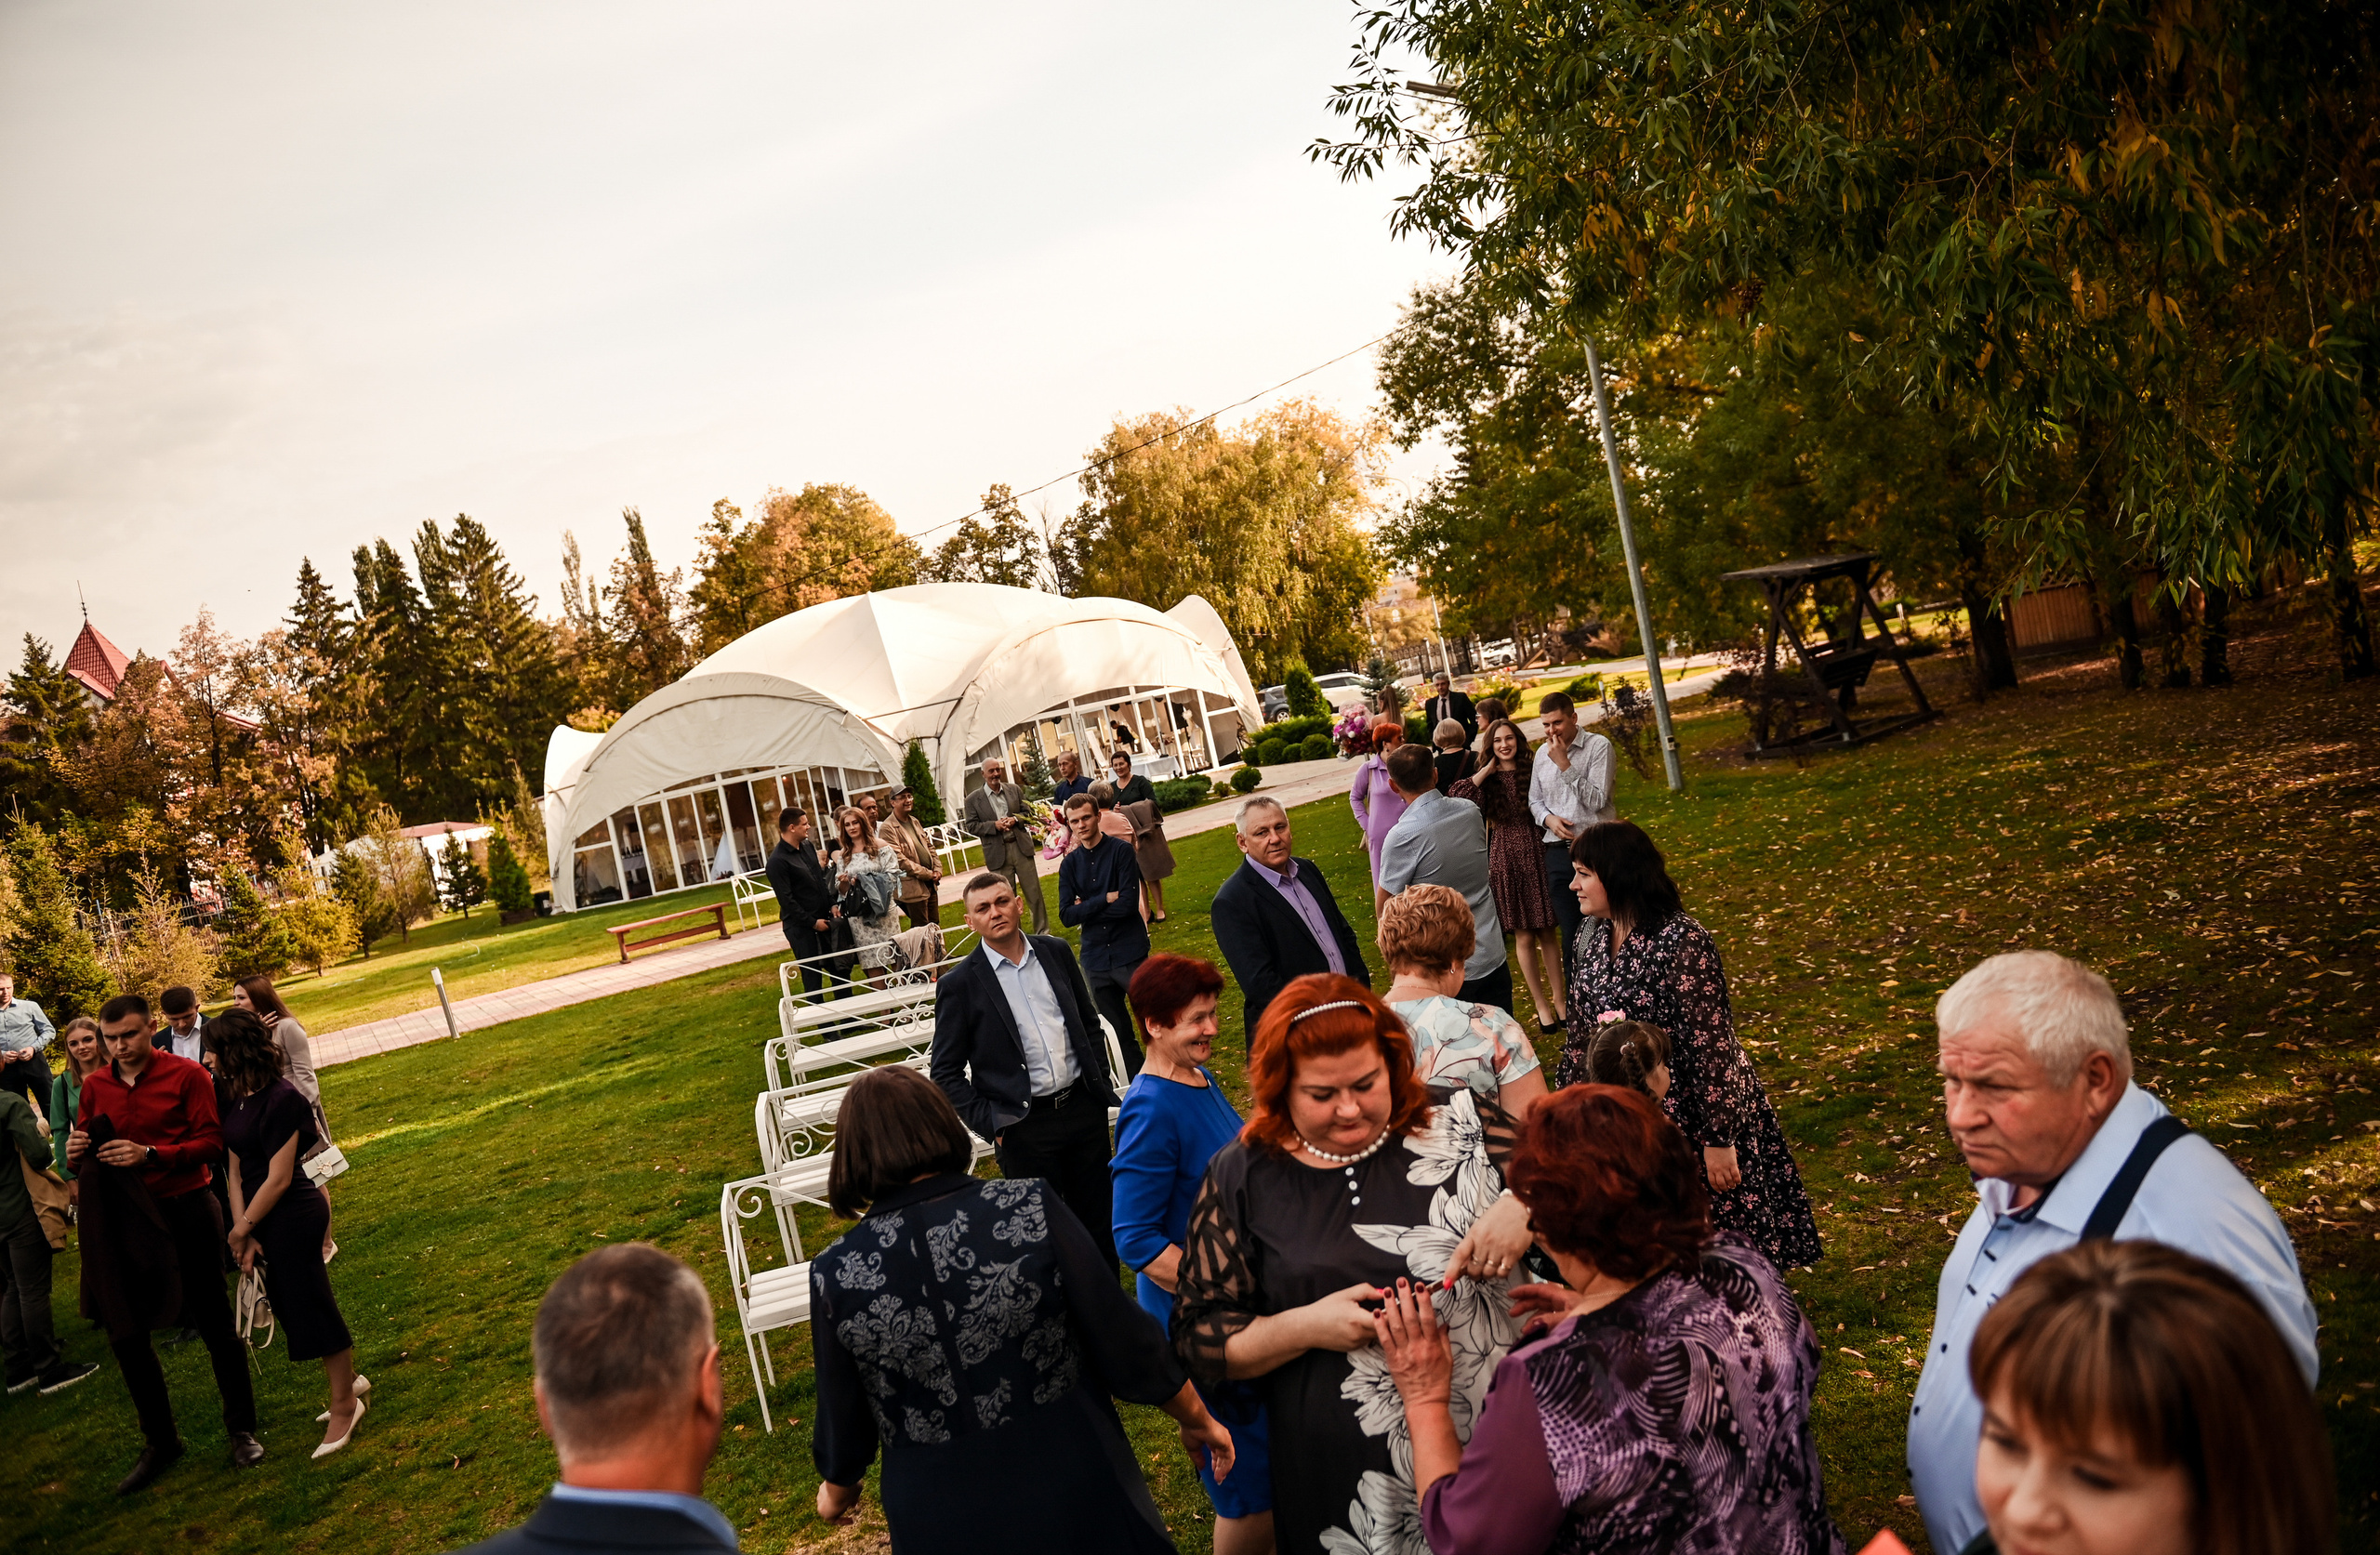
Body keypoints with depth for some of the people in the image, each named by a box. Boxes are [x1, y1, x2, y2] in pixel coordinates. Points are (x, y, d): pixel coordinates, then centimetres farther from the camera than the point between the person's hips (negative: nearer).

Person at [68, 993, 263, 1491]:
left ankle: (242, 1431, 21)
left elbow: (211, 1142, -12)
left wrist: (150, 1153, -24)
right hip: (124, 1222, 4)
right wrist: (75, 1155, -9)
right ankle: (160, 1441, 25)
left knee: (214, 1324, 6)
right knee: (125, 1334, 6)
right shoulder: (94, 1086, 5)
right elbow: (87, 1147, 14)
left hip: (186, 1212, -4)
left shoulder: (186, 1075, -7)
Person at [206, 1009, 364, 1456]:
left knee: (311, 1306, 1)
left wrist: (242, 1228, -9)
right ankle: (347, 1381, 34)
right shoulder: (235, 1098, 3)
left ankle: (345, 1404, 16)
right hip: (262, 1218, 8)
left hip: (294, 1215, -8)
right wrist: (243, 1230, -6)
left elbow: (278, 1178, -19)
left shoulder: (281, 1100, -21)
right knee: (292, 1305, 17)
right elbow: (236, 1168, 1)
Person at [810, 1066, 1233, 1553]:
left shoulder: (836, 1275, -14)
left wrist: (837, 1489, 20)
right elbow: (1127, 1345, -14)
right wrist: (1196, 1418, 4)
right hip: (1074, 1496, -1)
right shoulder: (1030, 1208, -19)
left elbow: (843, 1426, -2)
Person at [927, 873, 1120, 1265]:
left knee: (1098, 1220, 14)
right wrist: (991, 1125, -10)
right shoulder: (959, 985, -7)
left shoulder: (1056, 952, 4)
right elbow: (945, 1073, -3)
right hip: (1024, 1127, -3)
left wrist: (1100, 1083, 7)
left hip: (1084, 1110, 4)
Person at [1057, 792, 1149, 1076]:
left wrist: (1086, 909, -9)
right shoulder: (1069, 864, 5)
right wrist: (1105, 899, -15)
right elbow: (1066, 916, -5)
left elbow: (1129, 903, -17)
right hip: (1095, 959, 4)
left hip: (1130, 954, -4)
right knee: (1117, 1031, 13)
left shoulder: (1121, 851, -7)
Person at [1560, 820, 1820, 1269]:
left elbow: (1711, 1044, -20)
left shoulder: (1682, 942, -21)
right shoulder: (1592, 937, 2)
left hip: (1692, 1111, -6)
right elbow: (1580, 1035, 11)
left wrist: (1718, 1139, -19)